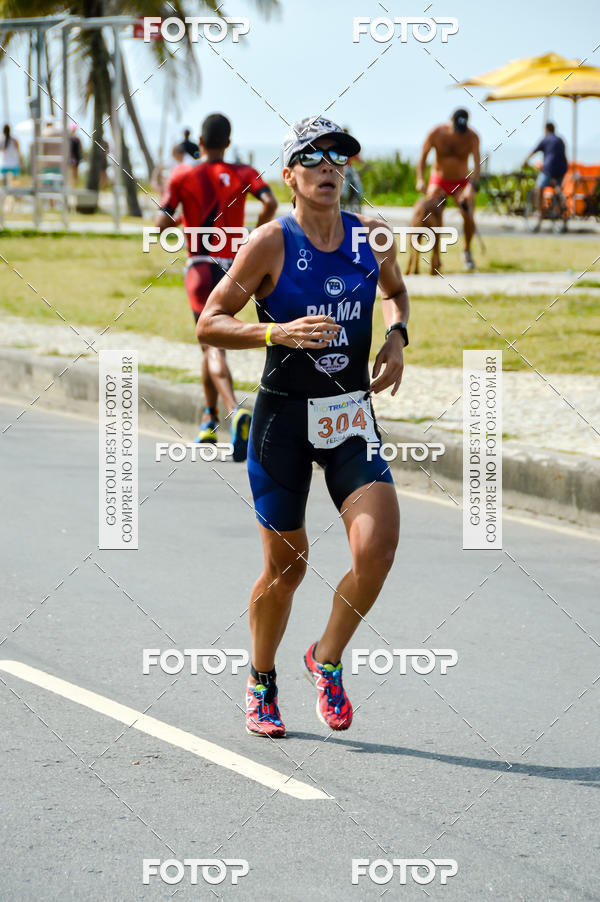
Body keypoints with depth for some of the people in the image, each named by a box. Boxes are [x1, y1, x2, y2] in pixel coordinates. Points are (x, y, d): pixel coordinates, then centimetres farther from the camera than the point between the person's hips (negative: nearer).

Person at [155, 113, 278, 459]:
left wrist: (177, 223, 17)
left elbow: (162, 225, -6)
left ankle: (236, 411, -35)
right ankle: (210, 419, 29)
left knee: (214, 348, -12)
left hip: (200, 266, -3)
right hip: (234, 267, 3)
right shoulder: (244, 174, 4)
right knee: (214, 343, 22)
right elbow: (270, 204, -14)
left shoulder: (182, 175, 0)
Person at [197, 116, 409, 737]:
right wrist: (278, 332, -22)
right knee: (287, 563, 6)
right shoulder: (270, 244, -9)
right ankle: (261, 684, 30)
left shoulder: (370, 235, 4)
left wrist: (396, 336, 5)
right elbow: (209, 324, -8)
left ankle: (327, 659, 10)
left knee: (377, 546, -15)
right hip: (284, 414, -3)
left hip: (352, 417, 3)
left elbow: (395, 290, 25)